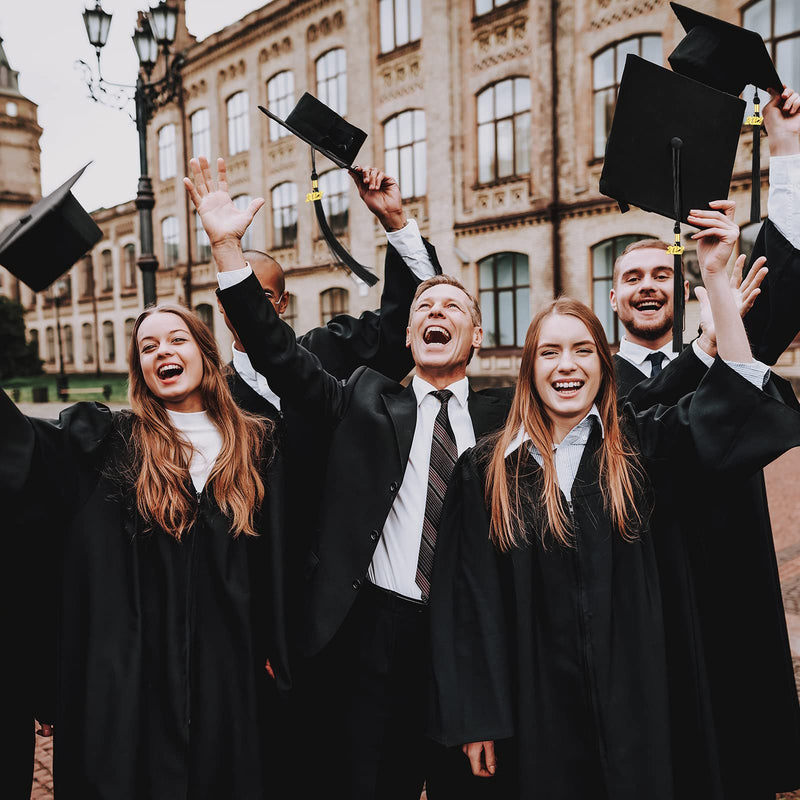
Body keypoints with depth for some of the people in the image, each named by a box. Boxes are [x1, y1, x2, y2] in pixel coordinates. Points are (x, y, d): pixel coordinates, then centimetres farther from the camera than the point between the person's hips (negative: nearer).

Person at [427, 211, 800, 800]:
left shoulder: (643, 448, 0)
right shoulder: (486, 470, -3)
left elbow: (734, 395, -13)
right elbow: (467, 602, -3)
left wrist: (716, 277, -18)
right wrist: (474, 722, -4)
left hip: (639, 704, 1)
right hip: (538, 712, 0)